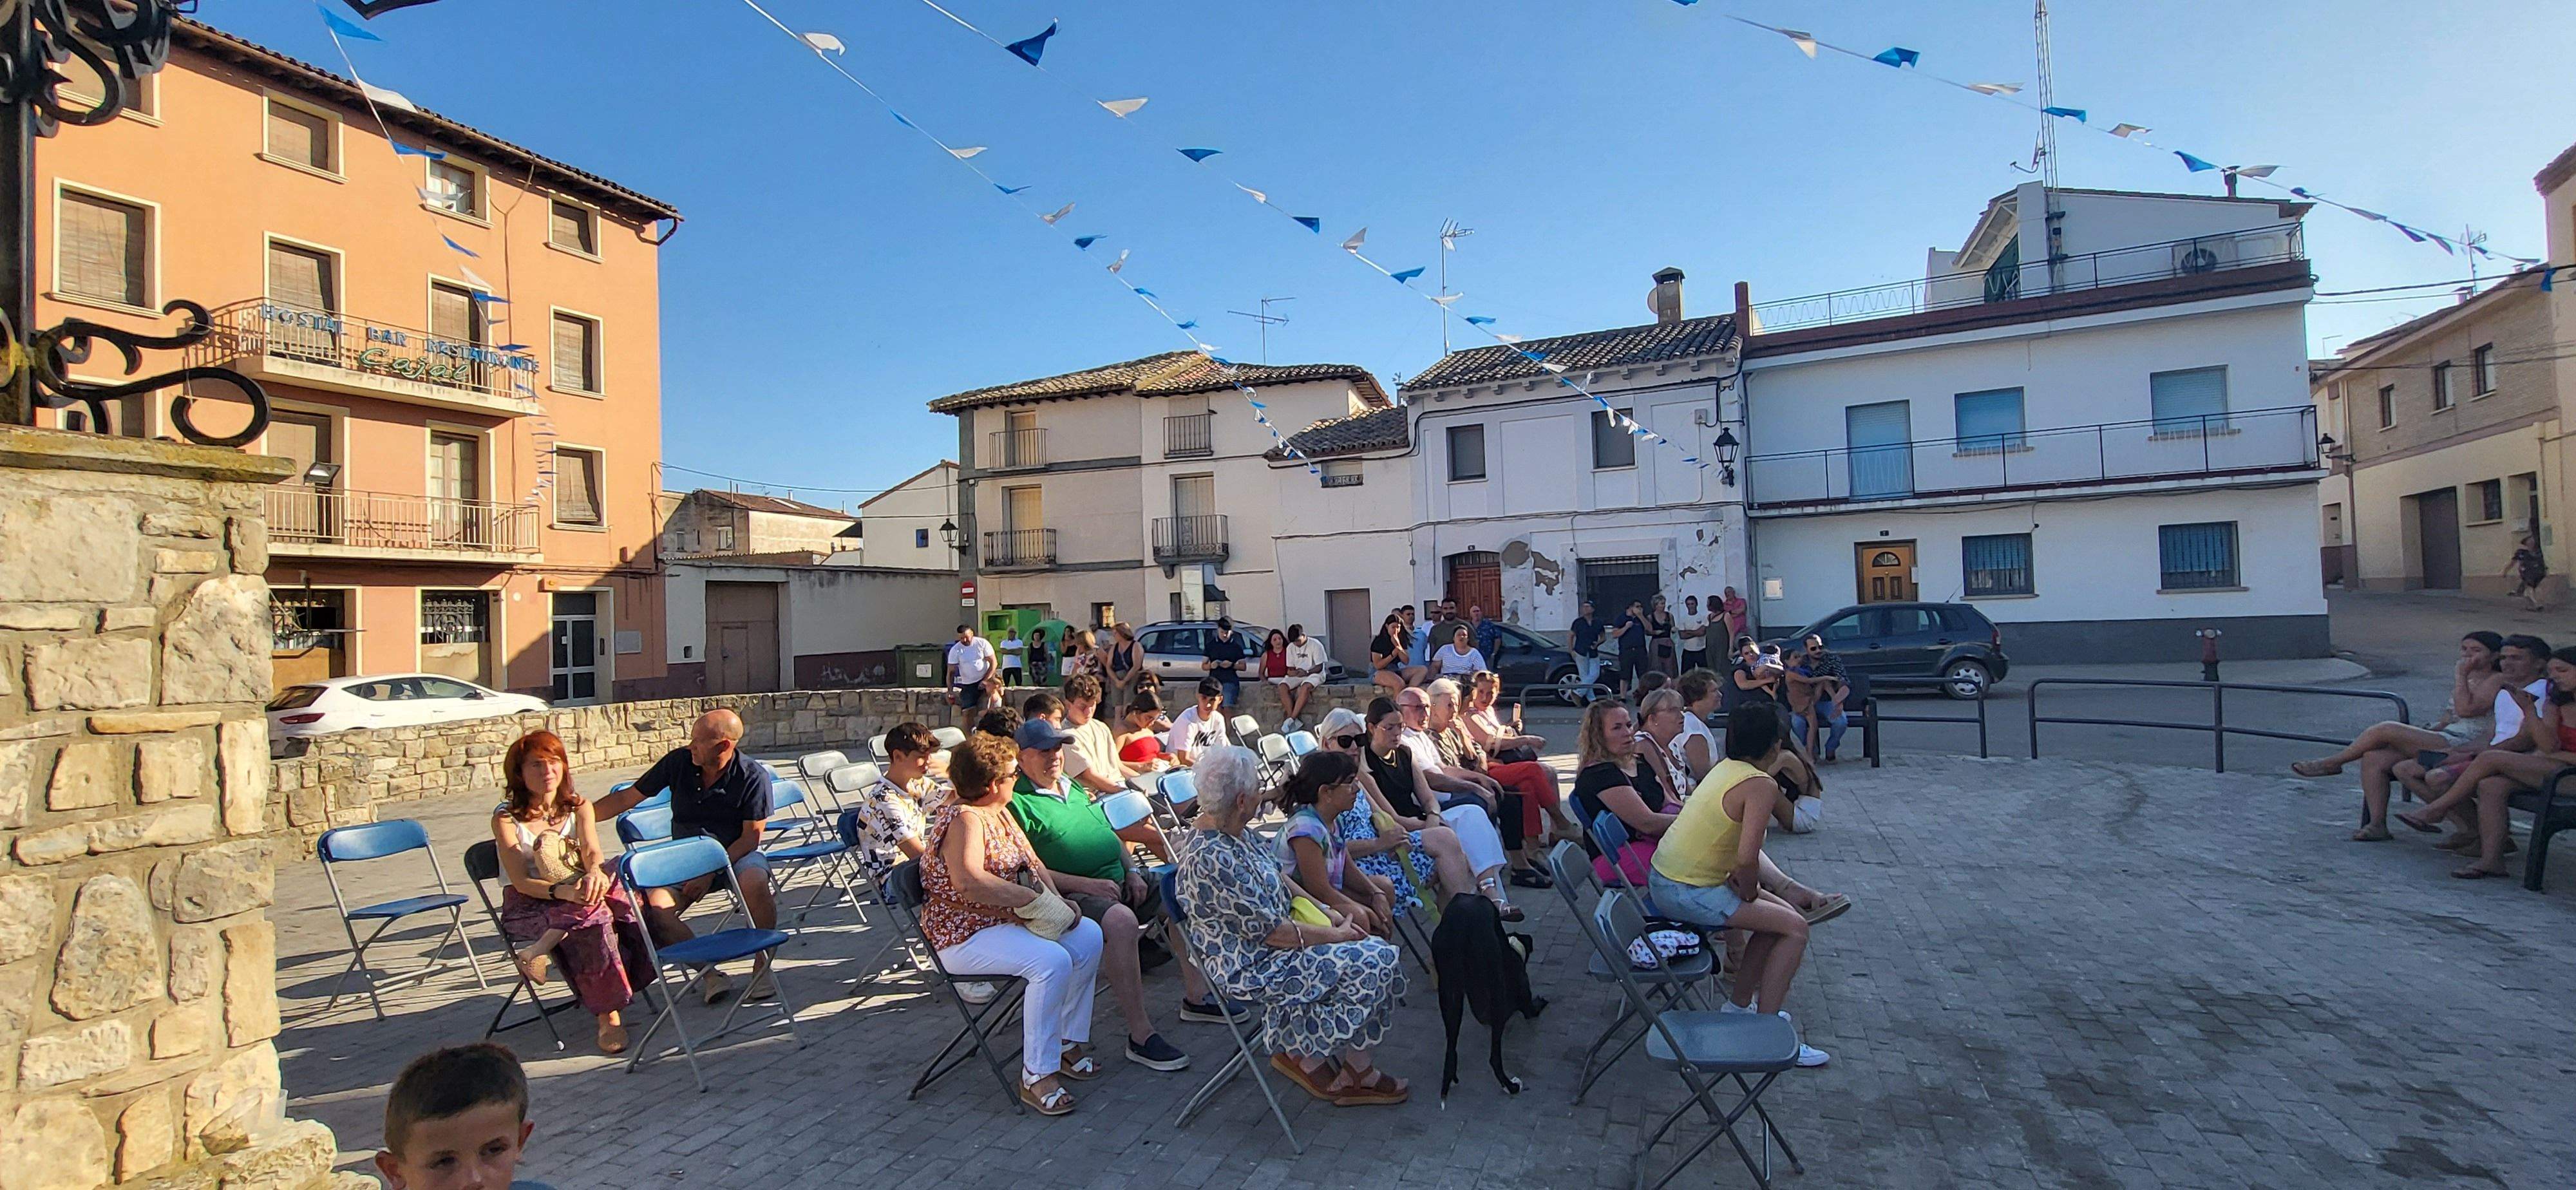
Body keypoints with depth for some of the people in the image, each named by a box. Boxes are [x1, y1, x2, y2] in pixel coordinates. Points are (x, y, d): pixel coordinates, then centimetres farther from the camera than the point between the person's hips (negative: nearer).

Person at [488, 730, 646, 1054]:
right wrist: (563, 892, -31)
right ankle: (607, 1015, -30)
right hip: (526, 907, -4)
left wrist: (595, 874, -33)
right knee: (592, 915, -33)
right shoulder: (506, 817, -3)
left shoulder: (579, 808, 9)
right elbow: (521, 882, -12)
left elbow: (592, 852, -8)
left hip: (576, 894, 4)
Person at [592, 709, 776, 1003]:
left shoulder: (753, 776, -12)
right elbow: (627, 797, 8)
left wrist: (711, 872, -21)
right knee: (654, 905, -26)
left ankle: (761, 966, -16)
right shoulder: (678, 762, -2)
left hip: (737, 855, -3)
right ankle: (709, 973, -13)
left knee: (754, 884, -37)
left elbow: (751, 837, -12)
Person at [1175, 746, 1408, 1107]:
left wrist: (1329, 915, 5)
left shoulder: (1235, 835, 3)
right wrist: (1334, 935, -12)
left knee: (1379, 952, 2)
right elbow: (1270, 930, -23)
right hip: (1251, 970, -10)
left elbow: (1280, 883, 15)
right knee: (1374, 965, -14)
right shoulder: (1211, 859, -28)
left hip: (1268, 951, 10)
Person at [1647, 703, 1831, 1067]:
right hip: (1688, 895, -9)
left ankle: (1739, 1005, 27)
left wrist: (1744, 880, 9)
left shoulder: (1726, 768, 8)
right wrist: (1750, 892, -8)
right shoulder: (1761, 785, -18)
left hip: (1663, 877, 9)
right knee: (1794, 927, -5)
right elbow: (1747, 858, -26)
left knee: (1781, 913, 18)